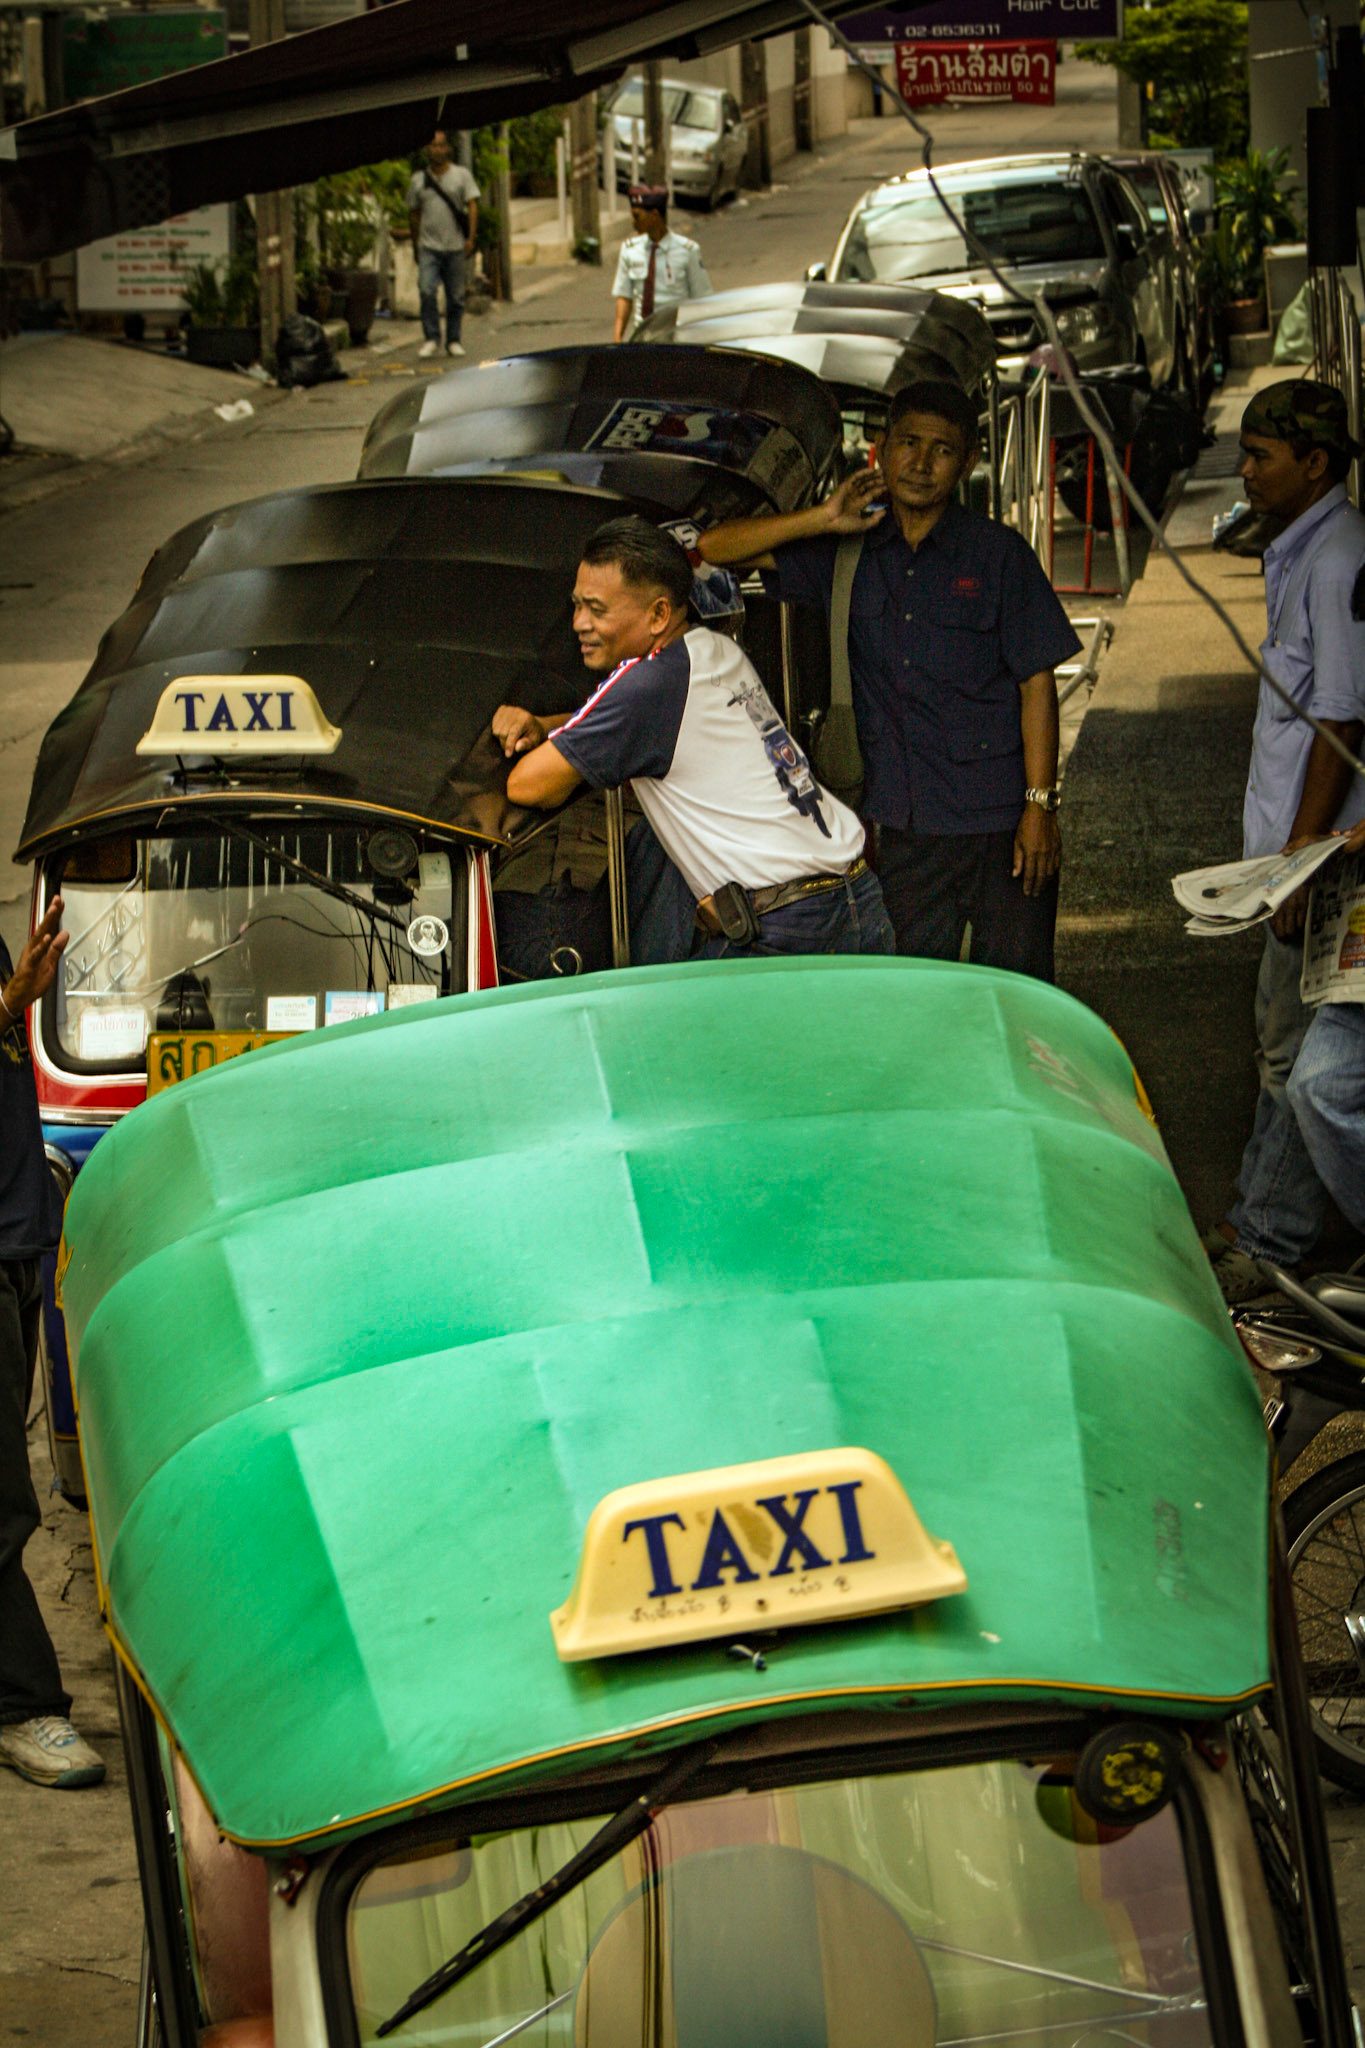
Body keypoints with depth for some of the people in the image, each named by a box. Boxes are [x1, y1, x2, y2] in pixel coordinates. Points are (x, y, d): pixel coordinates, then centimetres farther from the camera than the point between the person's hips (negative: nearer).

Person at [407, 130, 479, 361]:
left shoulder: (462, 175, 5)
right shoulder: (419, 179, 9)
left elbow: (472, 206, -1)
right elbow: (414, 214, 15)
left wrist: (470, 238, -12)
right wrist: (415, 246, 15)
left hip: (455, 246, 0)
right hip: (429, 246, 0)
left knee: (456, 296, 3)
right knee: (427, 291, -16)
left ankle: (453, 341, 13)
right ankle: (431, 338, -8)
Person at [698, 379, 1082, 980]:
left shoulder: (999, 554, -1)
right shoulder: (849, 554, 7)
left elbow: (1036, 683, -2)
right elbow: (713, 547, 6)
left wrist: (1040, 806, -9)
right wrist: (823, 520, -5)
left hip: (999, 819, -3)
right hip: (906, 825, 3)